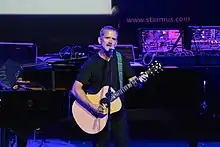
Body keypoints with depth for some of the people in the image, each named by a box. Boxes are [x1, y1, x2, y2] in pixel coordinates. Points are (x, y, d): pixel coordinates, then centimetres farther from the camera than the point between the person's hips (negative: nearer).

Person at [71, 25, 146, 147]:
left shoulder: (121, 59, 2)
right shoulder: (91, 63, -8)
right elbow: (76, 89, -13)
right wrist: (91, 106, -25)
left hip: (118, 111, 2)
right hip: (98, 113, -2)